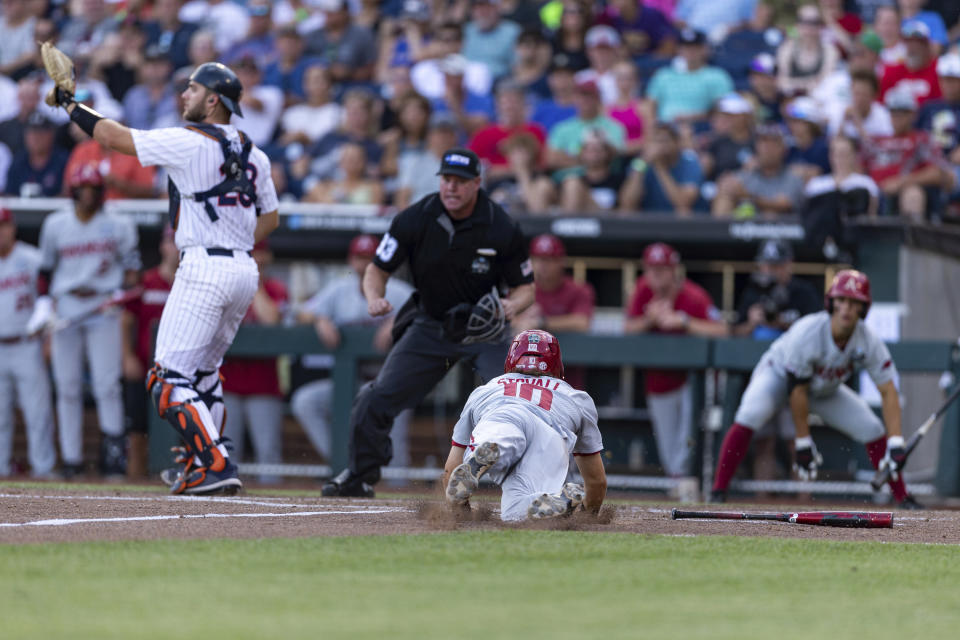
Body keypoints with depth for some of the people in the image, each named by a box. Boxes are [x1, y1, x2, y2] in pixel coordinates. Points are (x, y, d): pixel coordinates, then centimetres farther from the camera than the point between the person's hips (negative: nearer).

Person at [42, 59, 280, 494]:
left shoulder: (188, 143, -10)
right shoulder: (253, 155, 12)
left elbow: (112, 136, -7)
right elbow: (269, 217, 20)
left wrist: (69, 103, 5)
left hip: (203, 270, -8)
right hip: (245, 271, 8)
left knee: (171, 377, -7)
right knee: (203, 372, 23)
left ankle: (215, 465, -19)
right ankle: (206, 465, 22)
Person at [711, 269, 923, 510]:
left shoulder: (869, 342, -24)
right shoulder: (807, 333, -36)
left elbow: (888, 391, -21)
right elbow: (797, 391, -29)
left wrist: (896, 443, -29)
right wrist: (803, 443, -27)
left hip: (825, 390, 5)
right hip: (778, 375, -5)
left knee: (872, 429, -7)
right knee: (749, 416, -32)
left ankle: (902, 497, 9)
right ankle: (718, 491, -29)